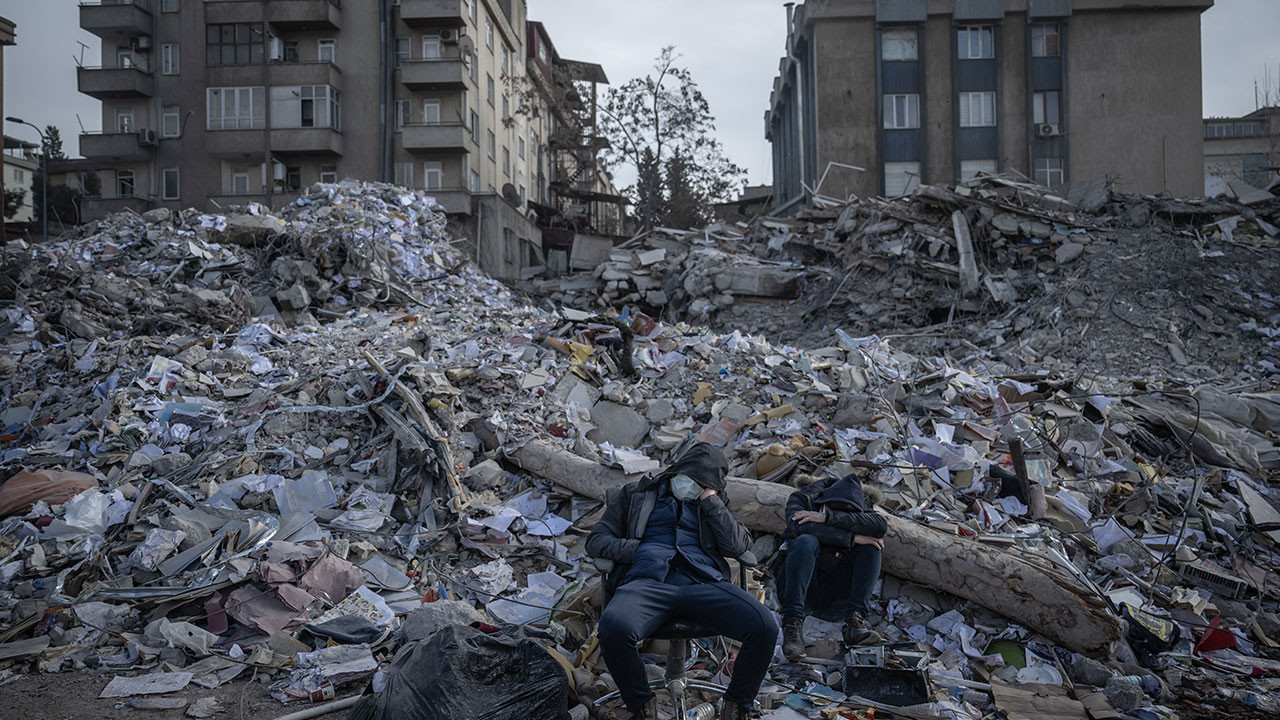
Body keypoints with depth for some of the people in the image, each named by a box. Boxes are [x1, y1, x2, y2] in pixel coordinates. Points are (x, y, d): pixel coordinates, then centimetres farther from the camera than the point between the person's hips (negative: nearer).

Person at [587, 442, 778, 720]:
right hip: (647, 581, -2)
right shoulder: (636, 494, 25)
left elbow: (737, 546, 12)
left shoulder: (712, 505, 30)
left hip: (703, 582, 2)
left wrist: (710, 500, 9)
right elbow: (596, 540, 18)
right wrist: (639, 550, 1)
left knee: (764, 626, -27)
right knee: (614, 628, -37)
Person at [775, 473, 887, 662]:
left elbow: (881, 526, -18)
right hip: (795, 588, -3)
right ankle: (792, 625, -37)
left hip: (830, 598, 3)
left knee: (871, 545, -12)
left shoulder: (858, 512, 5)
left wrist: (827, 517, -25)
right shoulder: (802, 500, -1)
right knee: (806, 541, -30)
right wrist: (852, 538, -25)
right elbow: (799, 526, -25)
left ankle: (854, 621, -26)